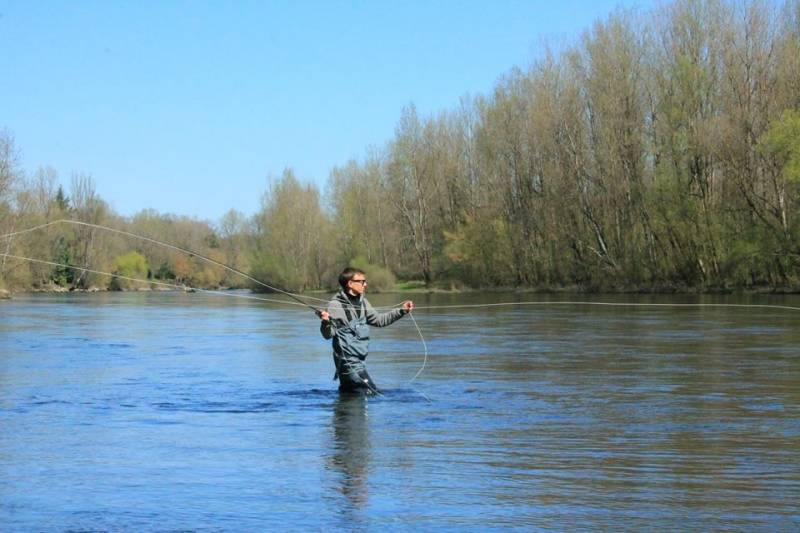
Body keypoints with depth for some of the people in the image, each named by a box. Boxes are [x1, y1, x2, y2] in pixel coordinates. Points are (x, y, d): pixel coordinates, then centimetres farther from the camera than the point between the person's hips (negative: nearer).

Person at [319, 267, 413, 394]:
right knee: (372, 394, -12)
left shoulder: (362, 302, 10)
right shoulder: (336, 305, -12)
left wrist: (401, 311, 15)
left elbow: (378, 320, 22)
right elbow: (328, 334, -13)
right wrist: (326, 322, -35)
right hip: (347, 359, -8)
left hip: (358, 359, 8)